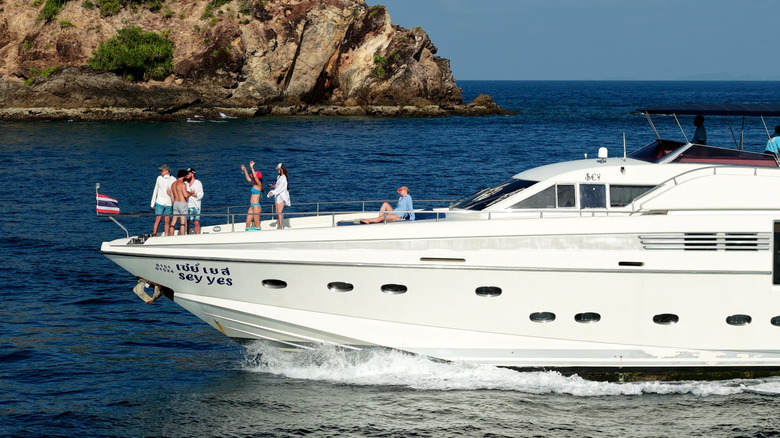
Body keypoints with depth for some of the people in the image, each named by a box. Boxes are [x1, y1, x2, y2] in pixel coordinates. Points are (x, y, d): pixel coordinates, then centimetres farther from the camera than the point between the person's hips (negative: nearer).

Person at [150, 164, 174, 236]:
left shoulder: (173, 180, -2)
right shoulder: (159, 178, 5)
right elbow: (155, 191, 11)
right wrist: (153, 203, 11)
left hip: (169, 203, -1)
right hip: (159, 203, 1)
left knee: (167, 221, 2)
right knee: (157, 220, -5)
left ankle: (166, 236, 9)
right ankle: (154, 235, -1)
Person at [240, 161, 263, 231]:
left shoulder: (259, 185, -9)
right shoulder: (254, 185, 14)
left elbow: (255, 177, -24)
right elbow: (248, 178, 26)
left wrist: (251, 167, -22)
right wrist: (244, 170, 22)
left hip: (256, 206, -9)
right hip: (252, 206, 9)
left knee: (256, 224, -6)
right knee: (248, 222, 6)